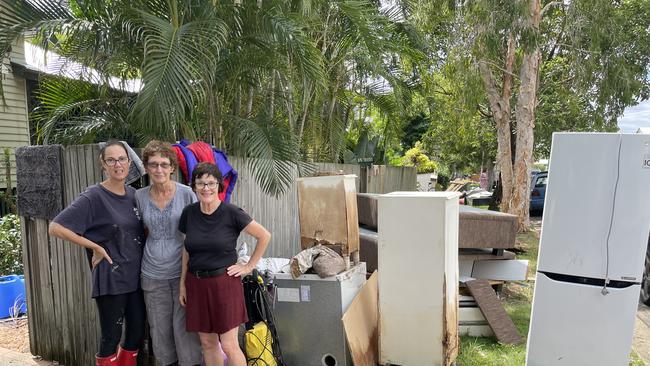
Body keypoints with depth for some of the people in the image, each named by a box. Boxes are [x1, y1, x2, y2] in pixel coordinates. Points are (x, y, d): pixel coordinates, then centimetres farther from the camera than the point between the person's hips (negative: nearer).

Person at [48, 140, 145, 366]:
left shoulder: (134, 195, 6)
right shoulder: (93, 197, -11)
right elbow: (56, 227, -15)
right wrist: (96, 247, -14)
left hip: (136, 277, 6)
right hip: (111, 279, -6)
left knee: (137, 334, 13)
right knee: (111, 337, 5)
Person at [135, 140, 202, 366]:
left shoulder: (186, 193, -7)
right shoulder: (140, 196, 2)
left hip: (183, 272, -3)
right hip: (153, 275, 3)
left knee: (184, 327, 3)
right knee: (160, 329, 12)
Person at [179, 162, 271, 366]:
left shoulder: (231, 213, -12)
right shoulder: (189, 213, 0)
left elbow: (264, 236, -6)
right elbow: (186, 251, 11)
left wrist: (249, 266, -5)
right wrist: (183, 284, 12)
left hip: (224, 282, -4)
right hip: (196, 284, 4)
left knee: (229, 345, -2)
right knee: (207, 343, 12)